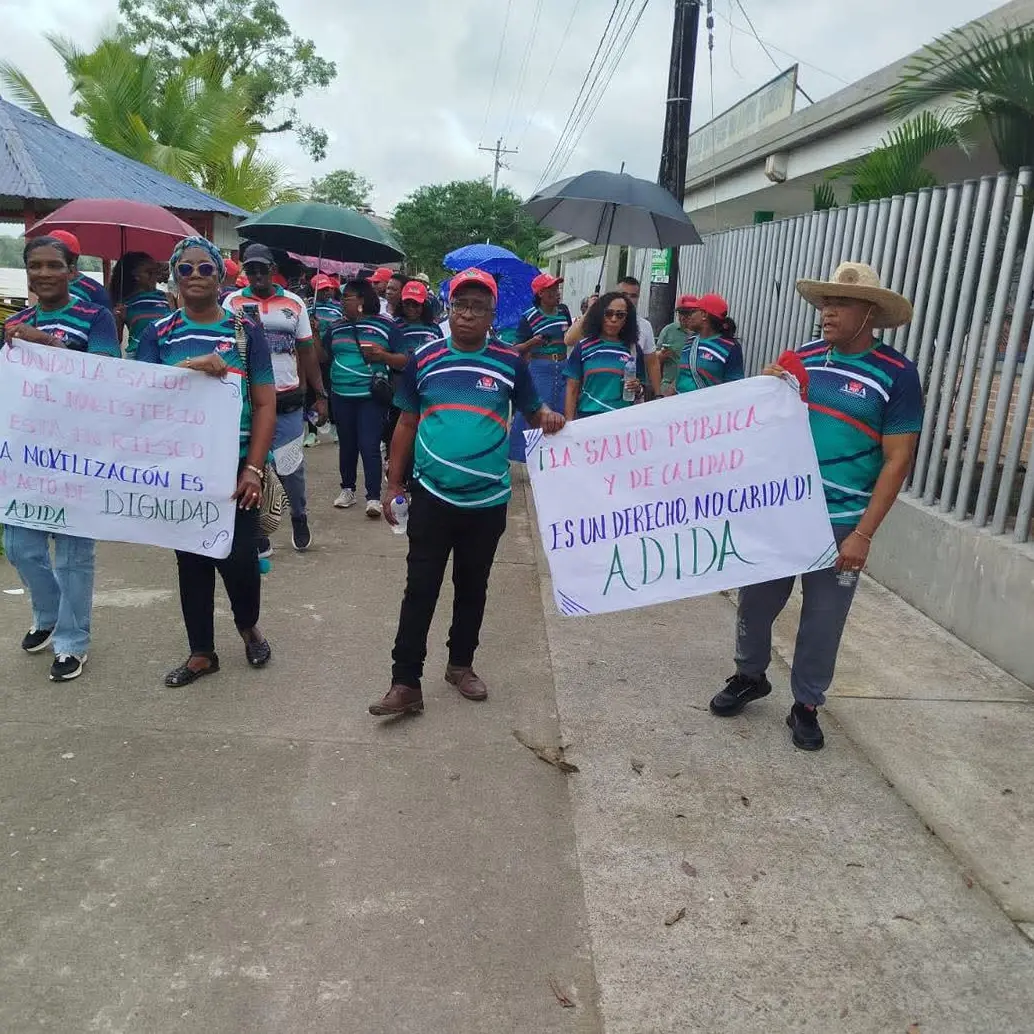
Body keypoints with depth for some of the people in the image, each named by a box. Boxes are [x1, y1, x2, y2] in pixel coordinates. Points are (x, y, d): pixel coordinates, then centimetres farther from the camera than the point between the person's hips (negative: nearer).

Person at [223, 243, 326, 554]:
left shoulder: (294, 303, 7)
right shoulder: (233, 302, 2)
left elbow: (307, 352, 10)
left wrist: (321, 395, 7)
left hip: (288, 400, 1)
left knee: (292, 467, 6)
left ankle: (299, 519, 30)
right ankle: (258, 536, 16)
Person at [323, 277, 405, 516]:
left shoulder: (386, 325, -4)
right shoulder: (336, 327, 10)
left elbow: (404, 361, -3)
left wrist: (383, 355, -20)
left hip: (371, 396, -5)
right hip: (341, 396, 5)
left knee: (369, 446, -8)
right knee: (347, 444, 14)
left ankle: (374, 497, -2)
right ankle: (347, 489, 27)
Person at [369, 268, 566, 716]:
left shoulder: (510, 363, -2)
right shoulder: (423, 359, 0)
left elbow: (532, 410, 8)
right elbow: (407, 423, 6)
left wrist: (548, 417, -17)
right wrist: (393, 484, 5)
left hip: (488, 500, 1)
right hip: (432, 496, 0)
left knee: (472, 587, 14)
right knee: (420, 589, 1)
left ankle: (461, 664, 33)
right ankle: (406, 683, 9)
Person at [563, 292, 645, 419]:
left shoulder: (633, 349, 3)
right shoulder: (584, 347, -1)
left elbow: (641, 391, 11)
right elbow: (572, 389, 1)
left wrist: (638, 389, -11)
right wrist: (569, 423, -6)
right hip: (588, 417, -1)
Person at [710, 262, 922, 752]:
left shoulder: (896, 373, -9)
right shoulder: (802, 357, 3)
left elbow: (897, 461, -10)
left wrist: (863, 534, -15)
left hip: (840, 523, -3)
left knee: (823, 620, 9)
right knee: (755, 601, 14)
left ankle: (806, 706, 28)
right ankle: (749, 676, 37)